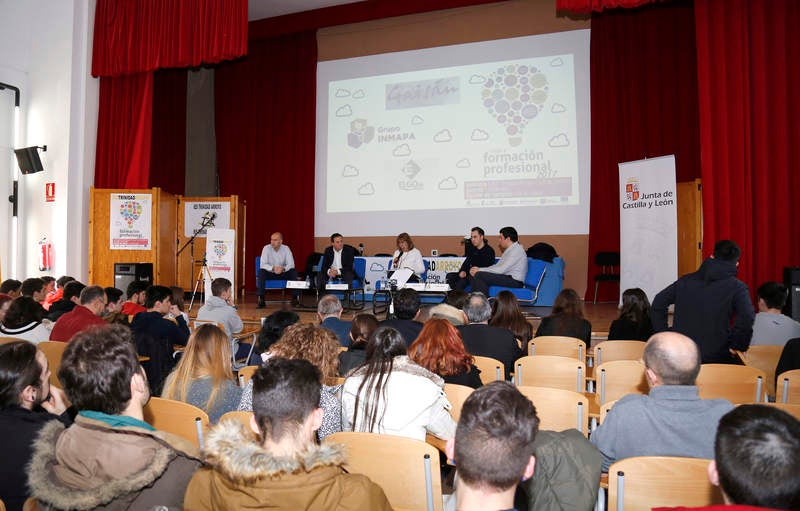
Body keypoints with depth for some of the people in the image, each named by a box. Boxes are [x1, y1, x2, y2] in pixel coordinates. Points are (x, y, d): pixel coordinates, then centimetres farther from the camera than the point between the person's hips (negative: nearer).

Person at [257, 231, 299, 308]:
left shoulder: (286, 249, -6)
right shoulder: (266, 248, -9)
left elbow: (291, 264, -13)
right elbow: (263, 264, -17)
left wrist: (283, 268, -35)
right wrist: (273, 268, -36)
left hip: (283, 274, 1)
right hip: (270, 274, -1)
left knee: (293, 272, -26)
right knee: (261, 271, -30)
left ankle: (295, 298, -20)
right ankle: (261, 300, -28)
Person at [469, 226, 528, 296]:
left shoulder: (516, 250, -13)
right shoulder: (509, 250, 18)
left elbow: (502, 269, -20)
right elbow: (497, 266, 16)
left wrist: (480, 270, -14)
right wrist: (478, 270, 1)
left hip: (514, 281, -10)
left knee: (479, 275, -24)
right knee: (473, 275, 1)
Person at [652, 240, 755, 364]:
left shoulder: (687, 280, 9)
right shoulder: (737, 287, -2)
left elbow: (658, 302, 11)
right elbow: (747, 318, -19)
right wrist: (737, 347, -7)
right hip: (715, 357, -4)